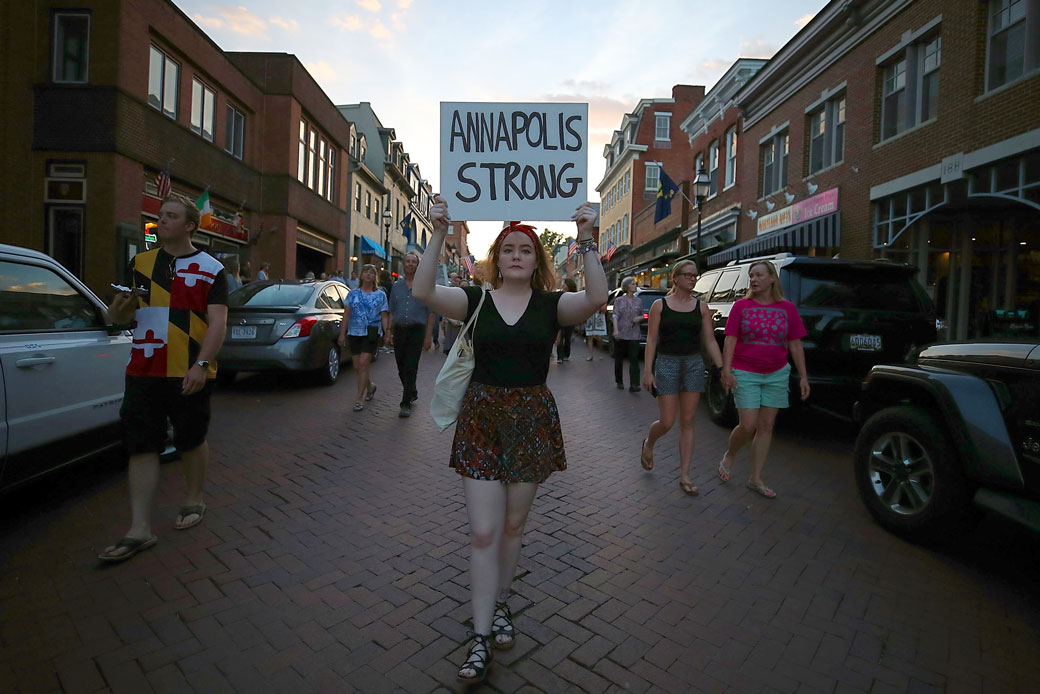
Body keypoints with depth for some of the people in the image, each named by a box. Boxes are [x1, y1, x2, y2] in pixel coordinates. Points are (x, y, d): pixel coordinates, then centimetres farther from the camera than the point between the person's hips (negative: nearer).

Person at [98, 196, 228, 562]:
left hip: (189, 374, -4)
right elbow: (121, 318, 17)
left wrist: (201, 365, -20)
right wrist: (119, 308, -7)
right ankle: (139, 530, 9)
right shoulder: (140, 263, 12)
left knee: (192, 441, 10)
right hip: (144, 371, 4)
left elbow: (218, 323, -9)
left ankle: (194, 500, 33)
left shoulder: (210, 268, -1)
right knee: (141, 448, 3)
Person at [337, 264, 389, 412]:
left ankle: (359, 398, -5)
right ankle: (370, 386, 34)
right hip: (354, 333, 3)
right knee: (357, 367, 6)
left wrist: (387, 334, -5)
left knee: (363, 363, -13)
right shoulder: (353, 294, 10)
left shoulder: (380, 295, 6)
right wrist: (342, 334, 4)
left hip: (372, 333, -3)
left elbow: (384, 317, 4)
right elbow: (346, 315, 9)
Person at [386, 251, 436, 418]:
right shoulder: (396, 286, 13)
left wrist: (428, 336, -7)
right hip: (399, 330, 4)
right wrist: (389, 333, 8)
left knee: (410, 368, -7)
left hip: (416, 330, -4)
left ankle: (406, 403, -2)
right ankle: (412, 393, 33)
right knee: (401, 368, 11)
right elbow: (392, 312, 15)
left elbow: (431, 313, -2)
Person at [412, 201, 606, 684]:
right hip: (481, 417, 0)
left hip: (532, 420, 1)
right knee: (483, 532, 1)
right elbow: (423, 291, -14)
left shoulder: (551, 305, 1)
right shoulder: (476, 301, 1)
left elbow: (596, 298, -18)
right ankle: (481, 637, 16)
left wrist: (586, 241, -25)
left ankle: (499, 604, 40)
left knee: (513, 526, 16)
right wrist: (439, 236, -22)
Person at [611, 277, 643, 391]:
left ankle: (634, 385, -14)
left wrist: (639, 318, -6)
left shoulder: (638, 302, 9)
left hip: (634, 335, 1)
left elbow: (642, 316, 19)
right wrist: (616, 330, -22)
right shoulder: (619, 300, 2)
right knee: (619, 359, 9)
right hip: (621, 334, -1)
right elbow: (615, 315, -7)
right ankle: (619, 382, 26)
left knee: (634, 359, -11)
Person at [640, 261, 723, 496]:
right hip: (667, 363, -3)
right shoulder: (660, 305, -1)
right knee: (667, 422, -3)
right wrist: (648, 371, -8)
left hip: (694, 364, 3)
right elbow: (652, 339, -2)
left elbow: (710, 341, 7)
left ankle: (684, 476, 13)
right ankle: (648, 444, 32)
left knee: (687, 422, 5)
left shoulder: (701, 307, 7)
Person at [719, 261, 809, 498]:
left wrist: (803, 376, 4)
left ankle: (755, 479, 17)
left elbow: (795, 345, 6)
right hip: (745, 374, -3)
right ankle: (729, 456, 23)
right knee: (748, 426, -8)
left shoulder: (787, 308, 3)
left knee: (766, 427, 6)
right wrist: (726, 369, -15)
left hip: (776, 375, 3)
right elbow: (730, 340, -5)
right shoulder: (741, 306, -1)